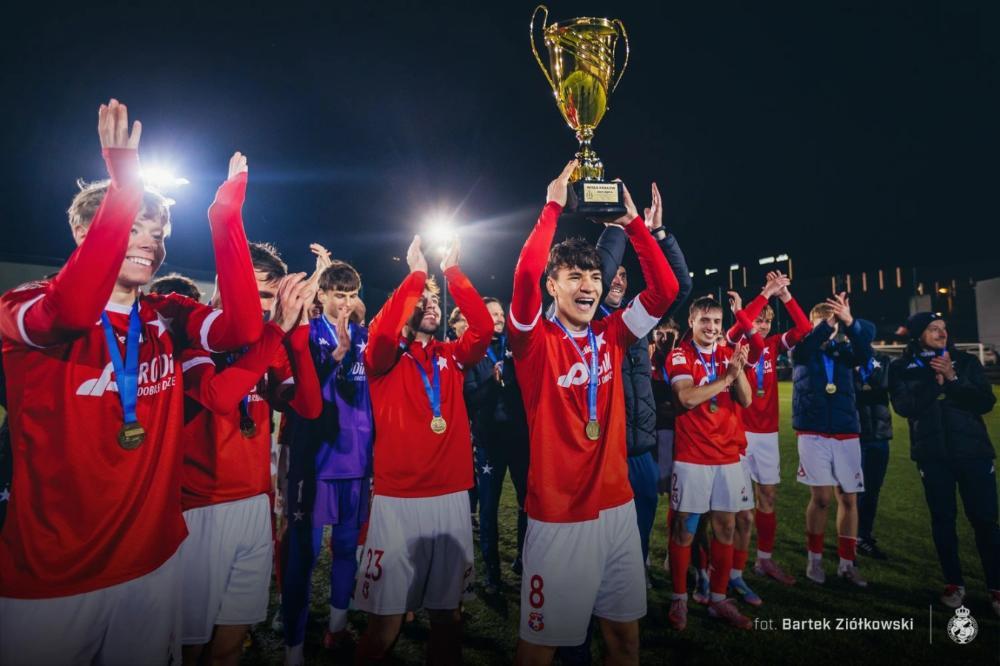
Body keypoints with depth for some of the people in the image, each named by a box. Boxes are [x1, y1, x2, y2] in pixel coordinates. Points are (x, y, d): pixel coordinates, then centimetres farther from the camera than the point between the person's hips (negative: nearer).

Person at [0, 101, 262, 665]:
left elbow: (244, 327, -16)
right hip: (49, 578, -4)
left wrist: (226, 218, -19)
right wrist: (125, 190, -32)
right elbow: (75, 312, -33)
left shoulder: (169, 319, 3)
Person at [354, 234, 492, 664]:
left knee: (446, 610, 16)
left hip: (451, 498, 4)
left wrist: (452, 271, -6)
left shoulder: (452, 357, 11)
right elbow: (382, 331, -20)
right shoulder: (385, 358, 1)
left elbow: (484, 327, -4)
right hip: (398, 500, -3)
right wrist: (416, 274, -14)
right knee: (386, 621, 3)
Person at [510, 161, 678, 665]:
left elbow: (665, 290, 1)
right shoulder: (536, 341, -9)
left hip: (617, 507, 5)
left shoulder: (611, 336, 5)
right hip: (559, 517, -5)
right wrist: (554, 207, -17)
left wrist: (633, 224, -2)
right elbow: (525, 276, -25)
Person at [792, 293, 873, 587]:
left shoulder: (844, 350, 7)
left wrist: (849, 322, -33)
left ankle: (847, 563, 19)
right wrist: (827, 323, -34)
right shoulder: (802, 353, 3)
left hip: (846, 433, 3)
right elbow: (804, 346, -21)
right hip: (813, 433, -3)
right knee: (821, 497, -3)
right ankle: (814, 559, 14)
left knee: (848, 498, 6)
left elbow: (864, 349, -15)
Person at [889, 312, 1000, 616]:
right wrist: (936, 380, -14)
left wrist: (952, 379, -14)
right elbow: (905, 407, -12)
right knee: (943, 518, 7)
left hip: (973, 450, 1)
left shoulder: (965, 361, 5)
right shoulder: (902, 368, 1)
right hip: (932, 454, -1)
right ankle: (954, 583, 20)